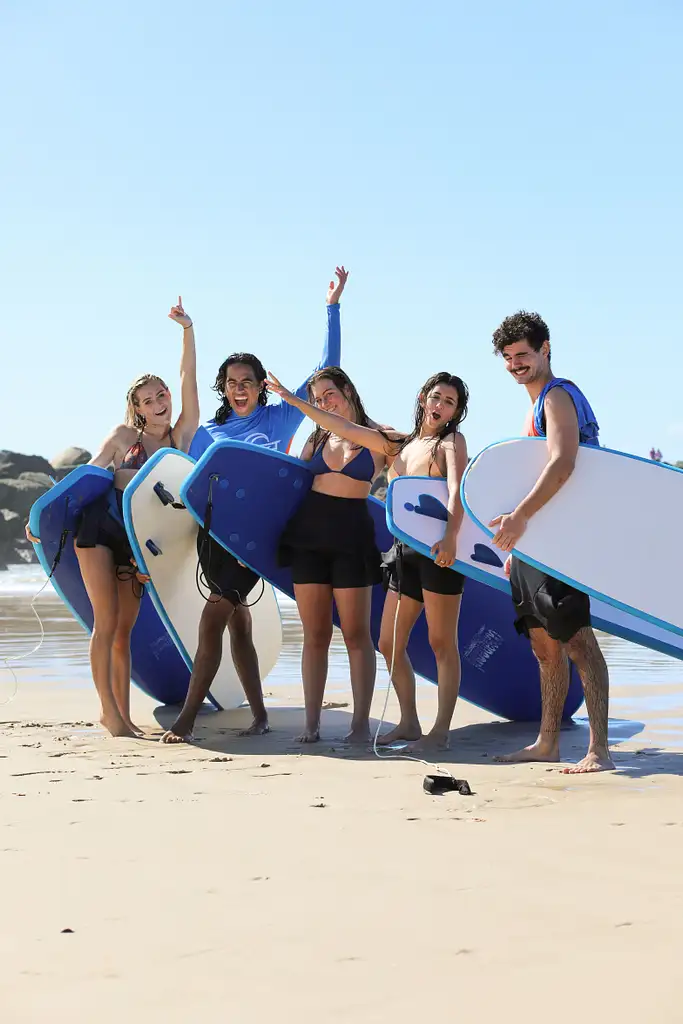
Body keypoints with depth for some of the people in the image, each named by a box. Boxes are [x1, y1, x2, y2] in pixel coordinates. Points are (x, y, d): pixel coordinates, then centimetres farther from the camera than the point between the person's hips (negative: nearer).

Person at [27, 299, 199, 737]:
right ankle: (110, 711, -7)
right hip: (99, 528, -3)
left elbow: (188, 381, 0)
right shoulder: (124, 436, 1)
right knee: (107, 620, -8)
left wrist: (188, 331, -6)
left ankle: (122, 714, 8)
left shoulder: (182, 435, 6)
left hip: (138, 540, 3)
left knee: (124, 627, 5)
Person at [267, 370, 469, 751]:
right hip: (405, 550, 7)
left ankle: (441, 731, -1)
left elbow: (456, 490, -16)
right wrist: (292, 399, 17)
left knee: (442, 642, -4)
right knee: (390, 643, 7)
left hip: (439, 549, -7)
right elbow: (344, 427, 19)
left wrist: (450, 537, -33)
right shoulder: (399, 445, 18)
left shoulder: (452, 441, 0)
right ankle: (409, 723, 17)